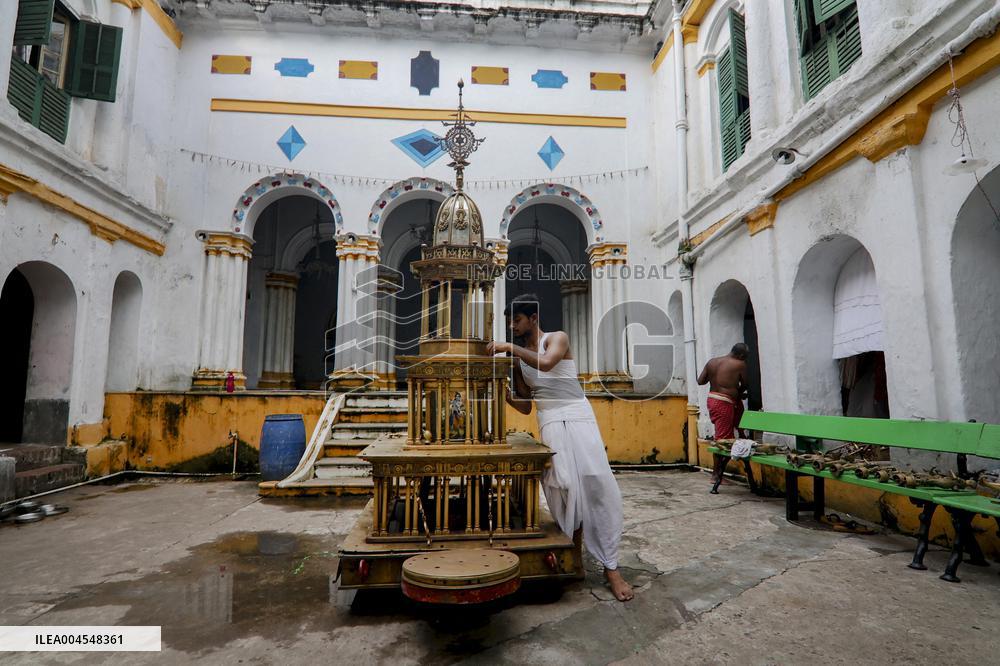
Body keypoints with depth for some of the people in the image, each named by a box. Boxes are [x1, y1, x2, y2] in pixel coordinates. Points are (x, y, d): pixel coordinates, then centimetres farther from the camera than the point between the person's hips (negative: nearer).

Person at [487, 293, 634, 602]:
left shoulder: (557, 338, 3)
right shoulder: (518, 360, 15)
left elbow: (546, 363, -22)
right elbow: (525, 406, 16)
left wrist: (510, 347, -18)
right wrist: (504, 392, -1)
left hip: (579, 417, -3)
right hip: (550, 423, 3)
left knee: (599, 485, -10)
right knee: (564, 486, -12)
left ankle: (611, 566, -5)